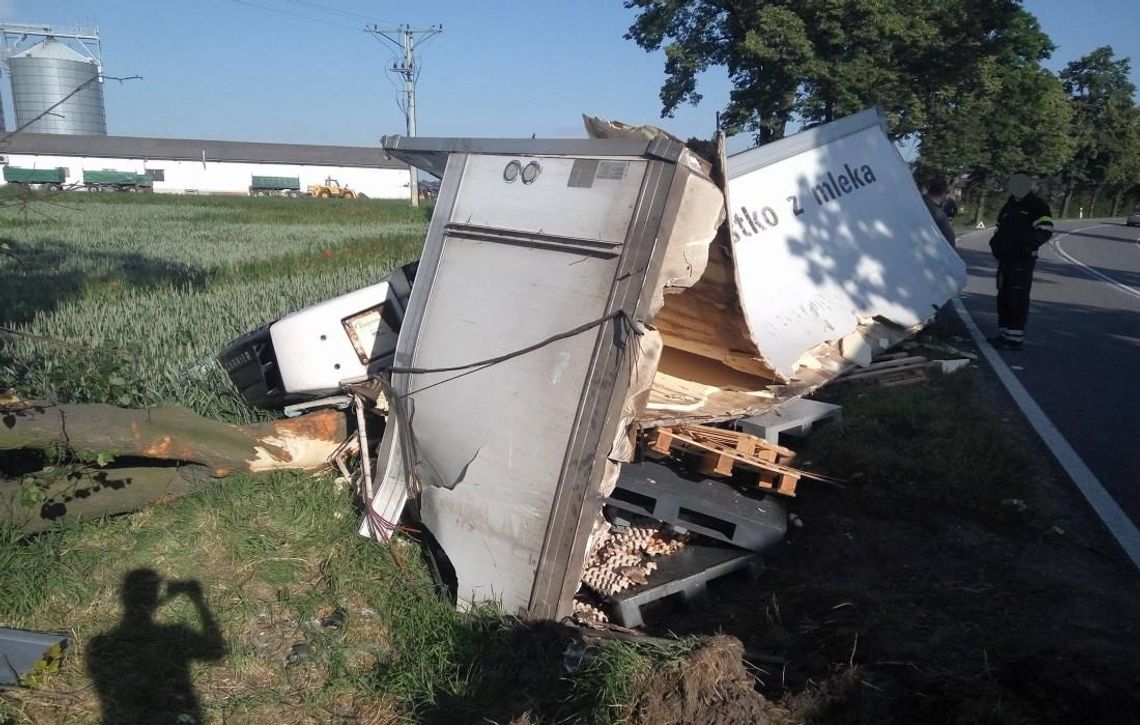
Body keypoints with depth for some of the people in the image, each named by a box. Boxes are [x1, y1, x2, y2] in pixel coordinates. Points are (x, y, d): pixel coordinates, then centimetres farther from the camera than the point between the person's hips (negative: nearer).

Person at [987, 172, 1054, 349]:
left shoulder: (1037, 205, -3)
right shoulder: (1009, 206, 20)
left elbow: (1046, 230, -13)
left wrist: (1029, 244, -21)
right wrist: (996, 243, 10)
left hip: (1023, 260, -8)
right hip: (1005, 259, 8)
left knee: (1018, 299, -8)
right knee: (1003, 298, 11)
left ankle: (1015, 338, -6)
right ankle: (1004, 334, 20)